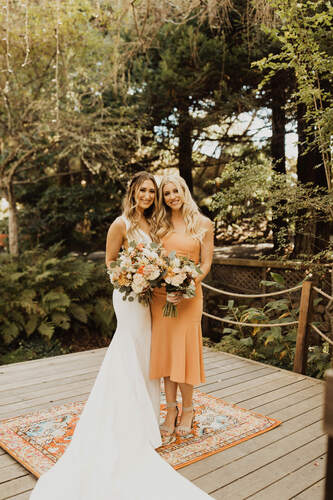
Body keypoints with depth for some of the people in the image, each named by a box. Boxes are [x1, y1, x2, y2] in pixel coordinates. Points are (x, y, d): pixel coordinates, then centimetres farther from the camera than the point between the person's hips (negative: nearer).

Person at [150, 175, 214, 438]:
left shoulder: (203, 224, 0)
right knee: (165, 351, 7)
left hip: (188, 296, -3)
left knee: (184, 351, 2)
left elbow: (206, 264, -3)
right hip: (160, 296, 3)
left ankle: (187, 409, 21)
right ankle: (171, 409, 22)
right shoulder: (161, 225, 10)